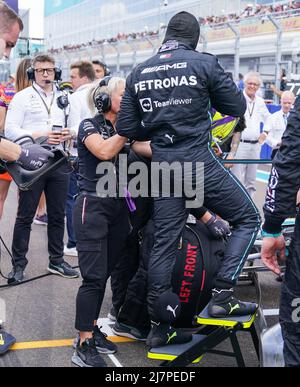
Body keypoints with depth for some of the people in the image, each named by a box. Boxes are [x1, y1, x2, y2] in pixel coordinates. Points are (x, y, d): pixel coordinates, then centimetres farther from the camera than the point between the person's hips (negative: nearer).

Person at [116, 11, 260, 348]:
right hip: (199, 163, -5)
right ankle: (222, 295, 3)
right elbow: (237, 107, 0)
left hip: (164, 168, 5)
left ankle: (160, 326, 18)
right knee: (248, 218, 13)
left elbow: (126, 128, 6)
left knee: (164, 244, 10)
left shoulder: (138, 74, 6)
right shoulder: (203, 63, -6)